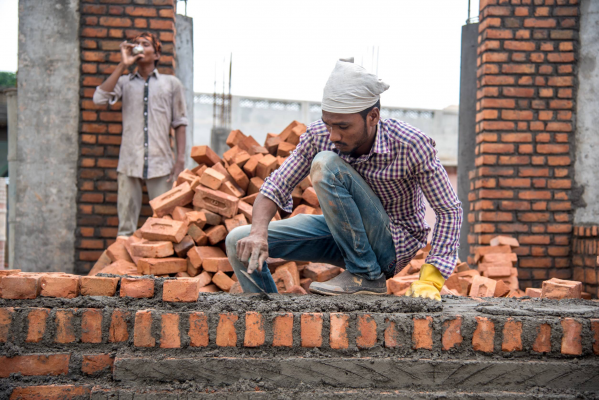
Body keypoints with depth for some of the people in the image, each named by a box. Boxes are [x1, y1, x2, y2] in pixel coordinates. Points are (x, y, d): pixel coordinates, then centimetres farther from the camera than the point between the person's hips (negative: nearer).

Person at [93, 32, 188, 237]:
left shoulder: (171, 83, 13)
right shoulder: (124, 82, 14)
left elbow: (179, 123, 10)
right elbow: (100, 98, -4)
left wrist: (180, 159, 0)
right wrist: (123, 65, -3)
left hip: (161, 162, -1)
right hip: (129, 162, 1)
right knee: (126, 223, 1)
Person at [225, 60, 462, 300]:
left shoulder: (411, 146, -25)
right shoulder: (318, 136, -15)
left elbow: (449, 210, -17)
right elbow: (276, 186, -8)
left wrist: (430, 280, -27)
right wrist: (258, 233, -28)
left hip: (393, 247, -5)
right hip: (345, 234, 5)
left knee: (326, 164, -29)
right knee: (240, 242, -9)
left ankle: (366, 275, -19)